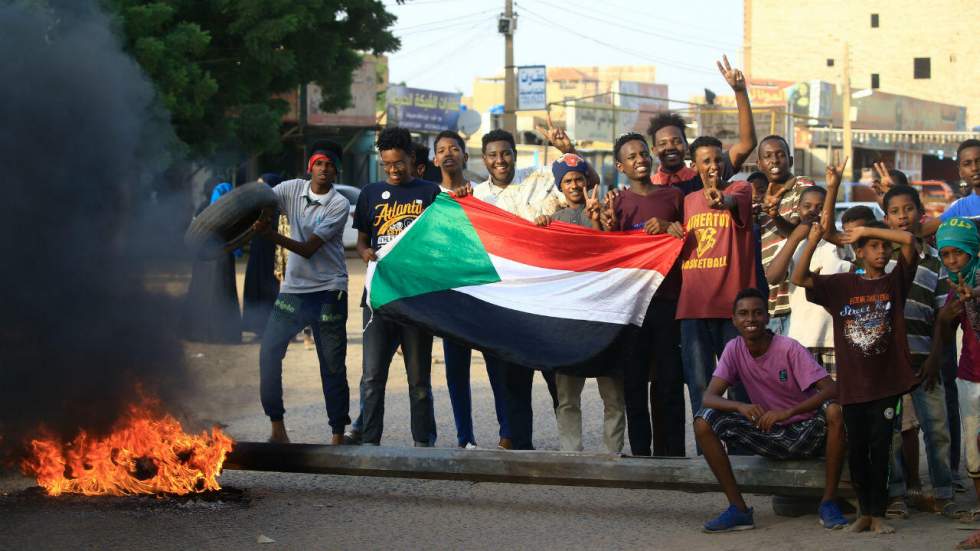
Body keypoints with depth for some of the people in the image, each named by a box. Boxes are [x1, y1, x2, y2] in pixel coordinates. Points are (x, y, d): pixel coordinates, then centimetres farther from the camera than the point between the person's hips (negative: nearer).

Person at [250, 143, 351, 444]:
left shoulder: (339, 205, -9)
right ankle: (277, 427, 4)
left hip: (328, 292, -3)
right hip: (293, 288, 3)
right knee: (268, 351, -7)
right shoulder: (292, 189, 4)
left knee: (333, 365, 1)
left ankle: (338, 433, 11)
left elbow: (308, 248, -15)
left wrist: (270, 233, -26)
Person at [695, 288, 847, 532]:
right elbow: (709, 397, -14)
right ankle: (738, 508, -13)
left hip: (805, 432, -3)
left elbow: (831, 389, -26)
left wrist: (787, 412, -40)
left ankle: (828, 503, -22)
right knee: (703, 422, -16)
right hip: (768, 434, 4)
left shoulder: (789, 349, -17)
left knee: (834, 411, -36)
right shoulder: (734, 349, -6)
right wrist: (741, 407, -36)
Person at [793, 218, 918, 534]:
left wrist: (866, 229, -9)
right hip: (852, 383, 1)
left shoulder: (895, 281, 2)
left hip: (887, 381, -1)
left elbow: (908, 240, -11)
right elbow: (799, 278, -5)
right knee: (857, 448, 7)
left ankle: (878, 514, 8)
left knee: (880, 446, 0)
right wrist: (813, 242, -16)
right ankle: (865, 511, 20)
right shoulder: (841, 285, 5)